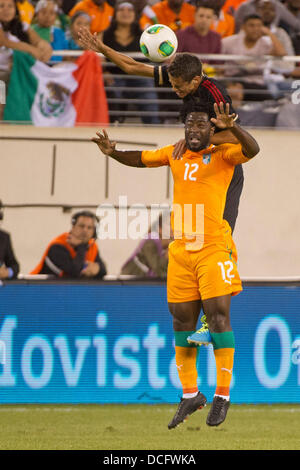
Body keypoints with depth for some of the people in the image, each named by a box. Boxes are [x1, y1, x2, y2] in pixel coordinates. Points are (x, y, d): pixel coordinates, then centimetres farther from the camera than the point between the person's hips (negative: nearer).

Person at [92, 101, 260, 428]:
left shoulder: (223, 154, 0)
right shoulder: (175, 154, 15)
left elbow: (252, 150, -18)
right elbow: (141, 159, 25)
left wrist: (231, 127, -36)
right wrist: (113, 152, 6)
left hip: (214, 249, -5)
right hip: (181, 251, 5)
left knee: (218, 316, -11)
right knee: (182, 321, 7)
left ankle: (222, 395, -5)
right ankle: (190, 395, 19)